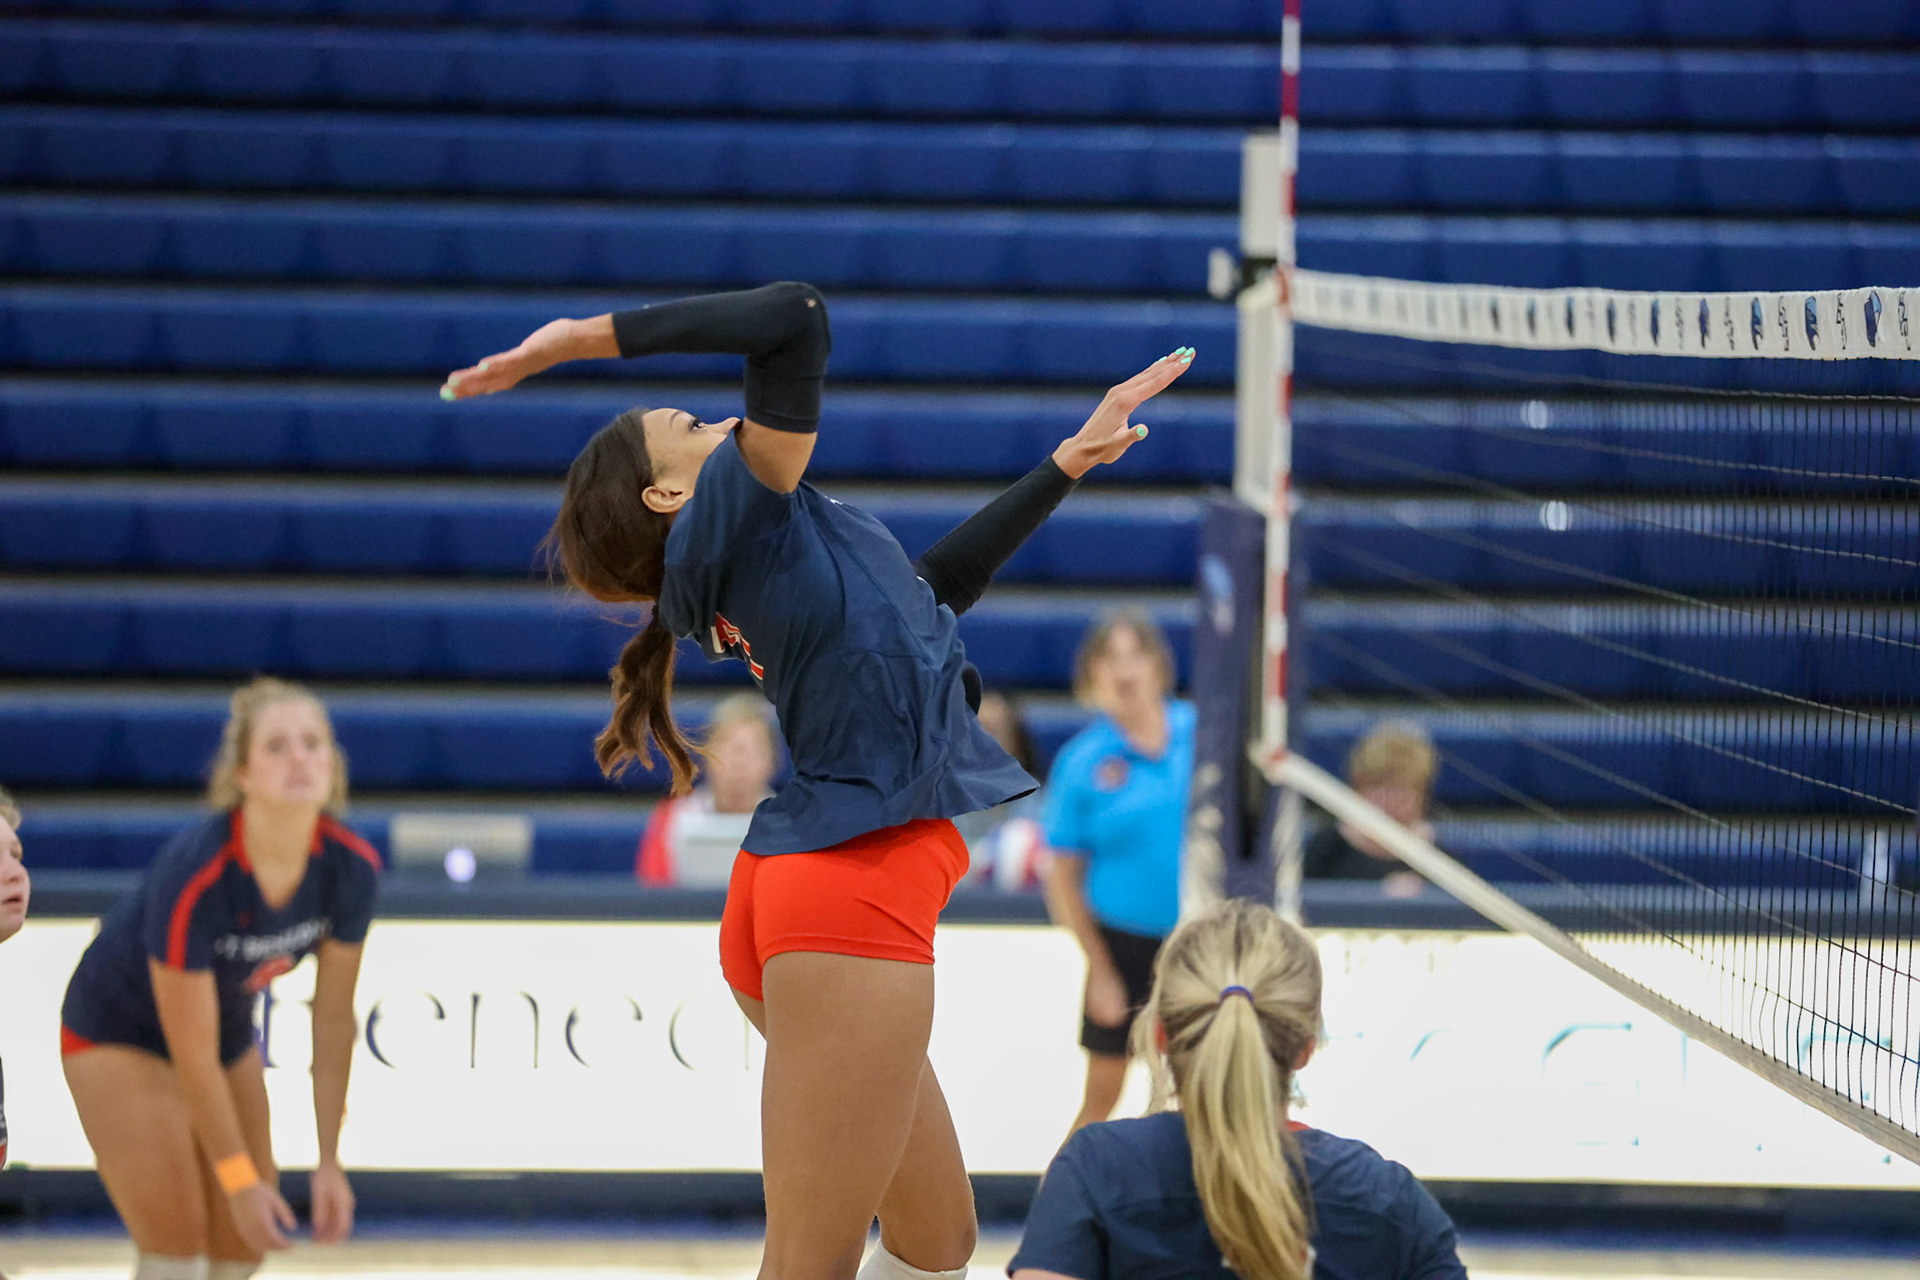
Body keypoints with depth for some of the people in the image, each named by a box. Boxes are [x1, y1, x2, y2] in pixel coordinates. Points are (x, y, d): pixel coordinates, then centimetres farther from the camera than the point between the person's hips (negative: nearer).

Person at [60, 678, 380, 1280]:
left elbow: (334, 1019, -6)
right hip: (119, 1037, -6)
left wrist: (329, 1161, -5)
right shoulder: (192, 876, -36)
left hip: (230, 1031, 6)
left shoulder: (351, 868, -20)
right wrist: (239, 1179, -21)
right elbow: (192, 1055, -28)